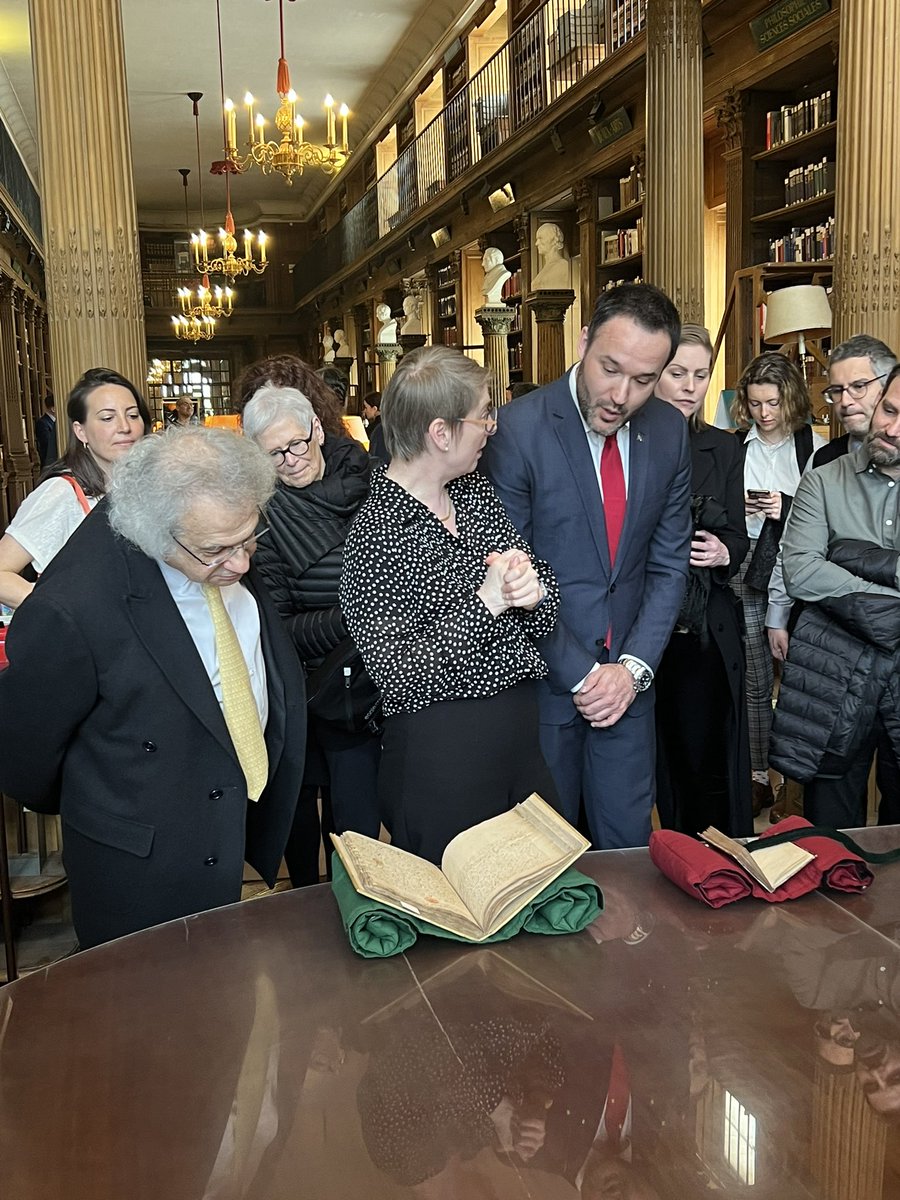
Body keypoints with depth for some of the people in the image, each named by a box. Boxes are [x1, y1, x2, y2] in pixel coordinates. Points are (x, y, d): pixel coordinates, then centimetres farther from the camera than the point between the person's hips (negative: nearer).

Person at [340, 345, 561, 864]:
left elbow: (546, 618, 7)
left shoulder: (478, 493, 5)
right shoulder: (377, 533, -16)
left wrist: (531, 590, -15)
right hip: (441, 766, -7)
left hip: (522, 739, 7)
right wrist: (485, 603, -23)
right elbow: (399, 676, -19)